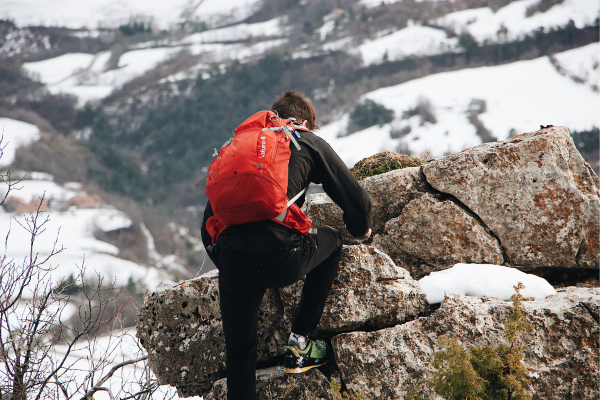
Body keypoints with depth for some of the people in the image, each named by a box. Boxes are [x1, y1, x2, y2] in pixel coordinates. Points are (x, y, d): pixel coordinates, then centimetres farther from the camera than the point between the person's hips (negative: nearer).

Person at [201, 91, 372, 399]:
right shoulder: (308, 142, 16)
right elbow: (355, 200, 13)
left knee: (239, 353, 19)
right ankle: (300, 341, 26)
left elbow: (209, 224, 24)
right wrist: (360, 229, 35)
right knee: (331, 241, 29)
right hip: (281, 260, -3)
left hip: (232, 262, 4)